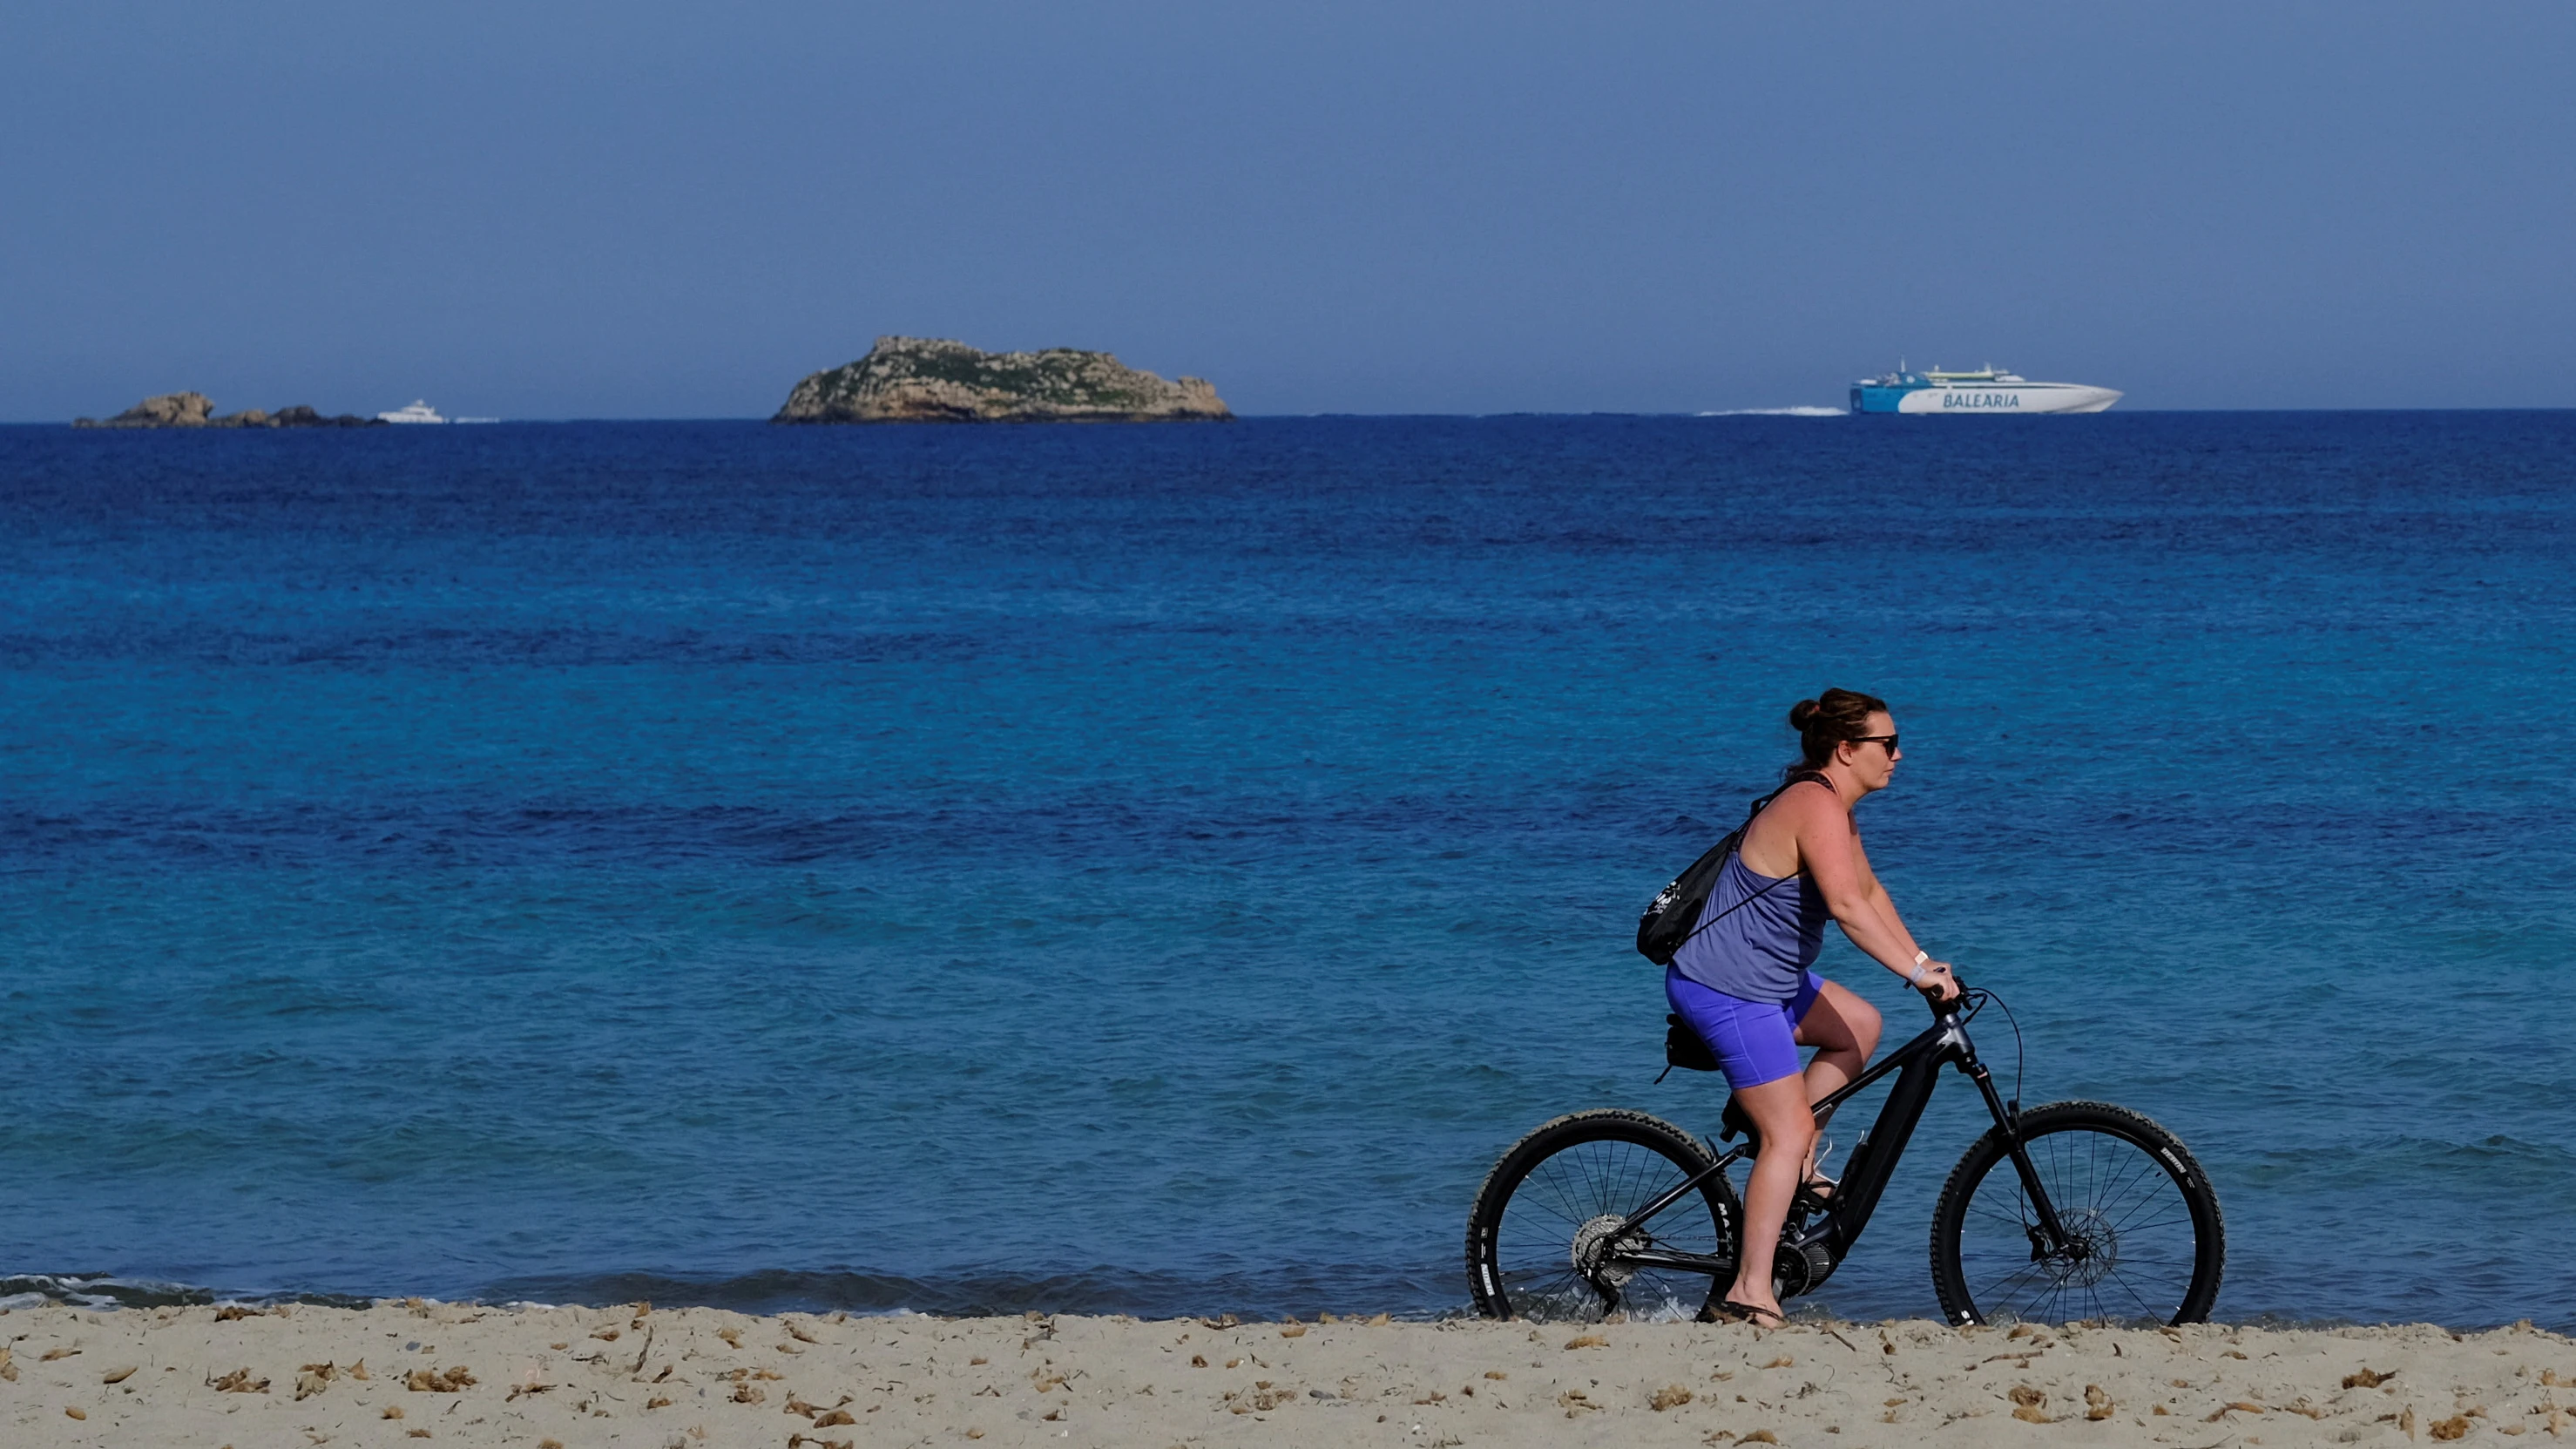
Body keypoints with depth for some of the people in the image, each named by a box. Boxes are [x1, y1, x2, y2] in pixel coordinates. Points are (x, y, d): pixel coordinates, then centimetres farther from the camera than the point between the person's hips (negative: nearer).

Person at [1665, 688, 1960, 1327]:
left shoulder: (1832, 807, 12)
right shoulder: (1816, 806, -21)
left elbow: (1868, 890, 20)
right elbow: (1847, 905, -33)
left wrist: (1924, 963, 12)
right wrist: (1918, 970, -34)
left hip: (1766, 979, 10)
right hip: (1728, 991, -10)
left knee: (1859, 1026, 23)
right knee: (1788, 1131, -11)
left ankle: (1797, 1167, 20)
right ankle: (1752, 1290, -12)